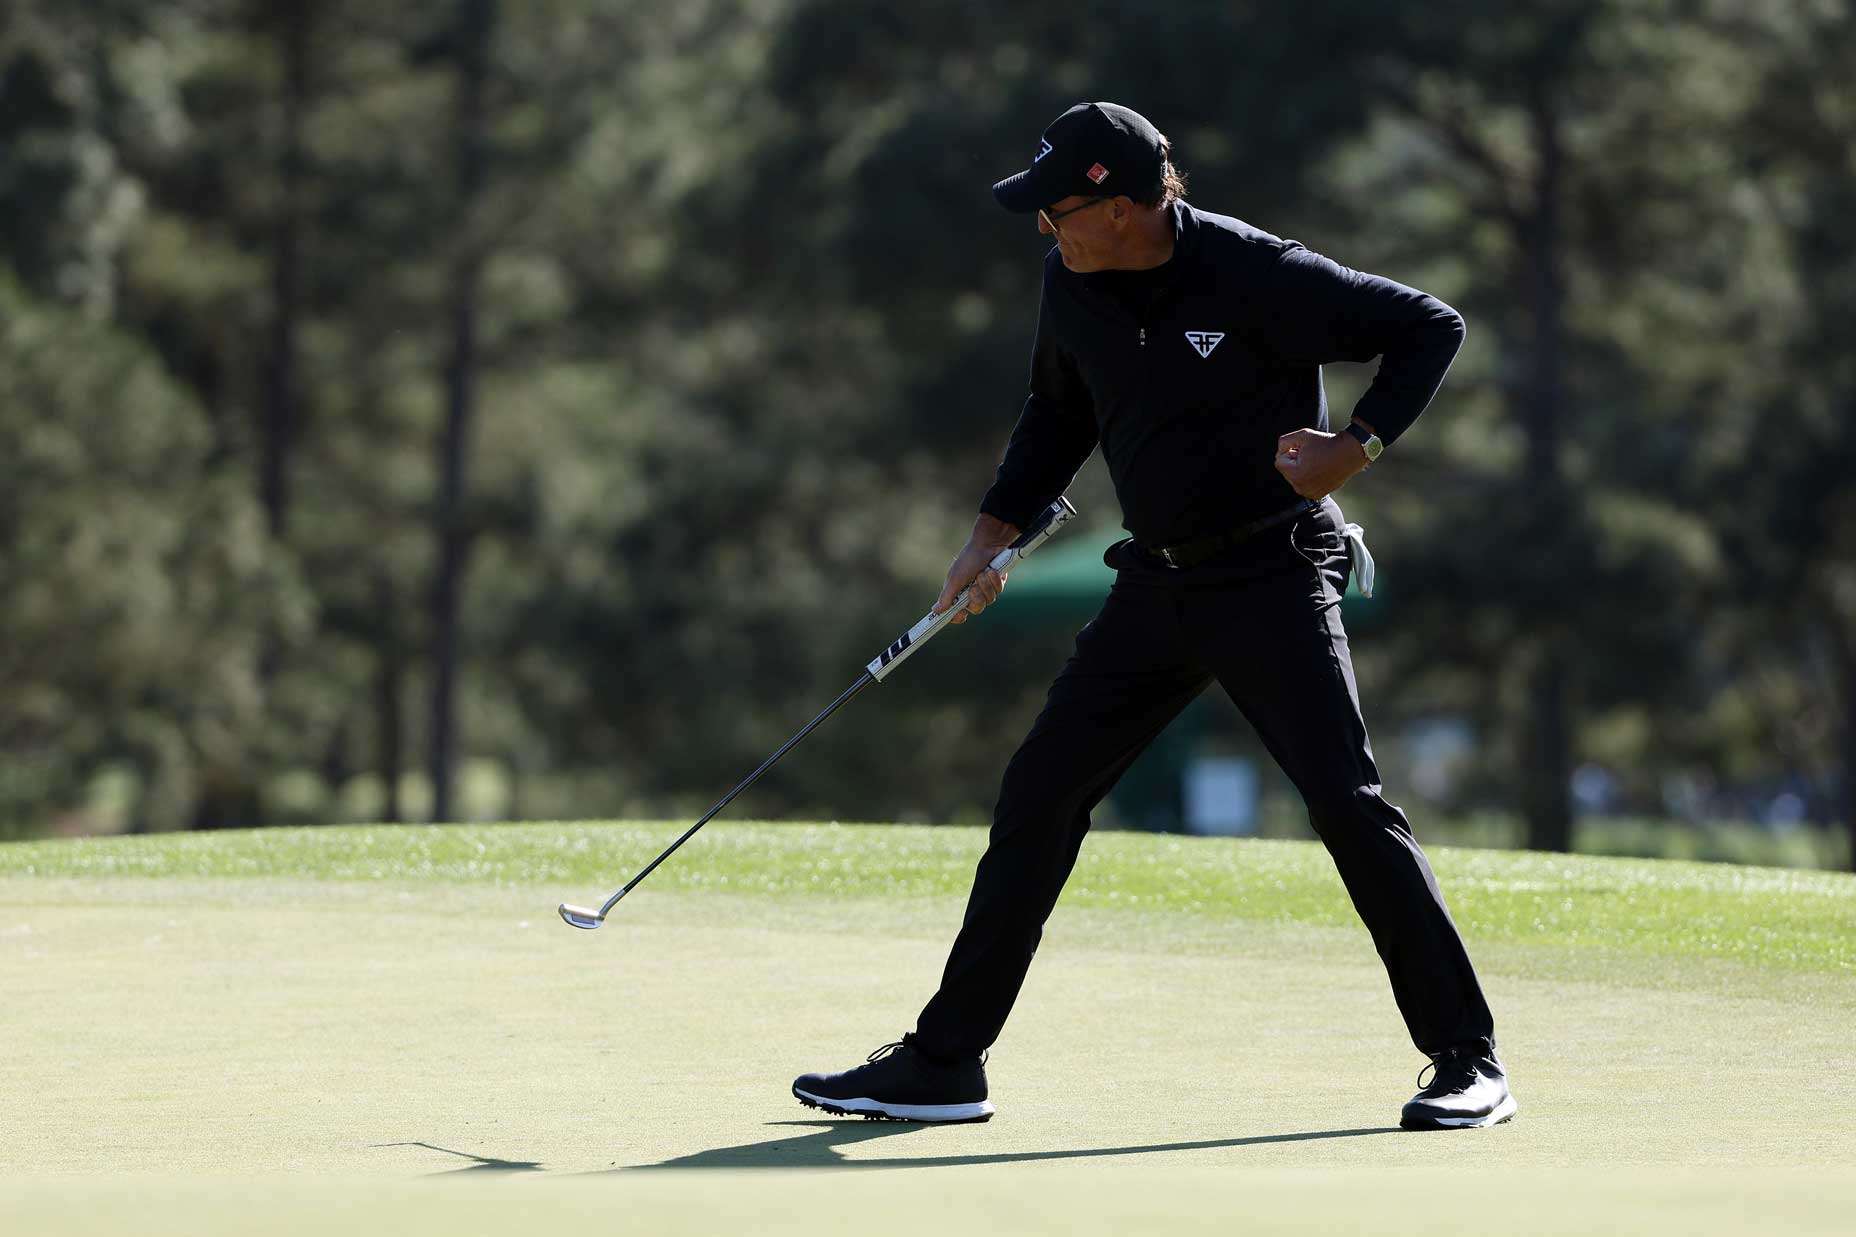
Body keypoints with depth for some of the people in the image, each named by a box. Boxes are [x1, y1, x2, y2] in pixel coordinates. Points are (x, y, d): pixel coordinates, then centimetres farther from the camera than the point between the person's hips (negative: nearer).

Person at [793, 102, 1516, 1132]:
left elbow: (1432, 326, -10)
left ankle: (1467, 1060, -7)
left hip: (1273, 575, -6)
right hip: (1155, 584, 6)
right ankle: (943, 1064, 10)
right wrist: (996, 528, 13)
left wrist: (1360, 445, -20)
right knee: (1036, 798, 4)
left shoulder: (1259, 277, -19)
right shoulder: (1072, 284, 1)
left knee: (1347, 803, -15)